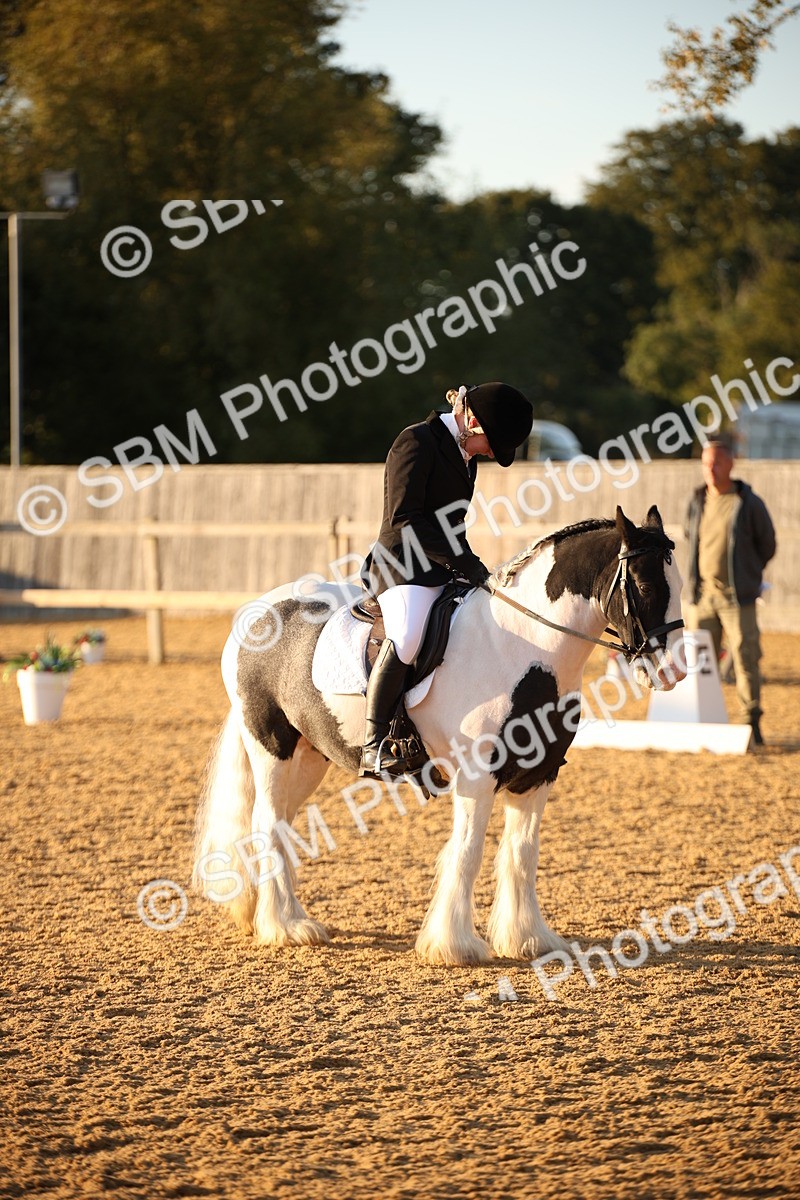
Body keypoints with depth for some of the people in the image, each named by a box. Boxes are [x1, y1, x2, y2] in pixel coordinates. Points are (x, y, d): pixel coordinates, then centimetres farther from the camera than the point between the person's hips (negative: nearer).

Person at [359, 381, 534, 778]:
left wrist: (468, 563, 9)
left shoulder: (465, 456, 19)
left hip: (445, 570, 10)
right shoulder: (416, 442, -10)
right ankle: (374, 746, -35)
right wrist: (462, 561, -20)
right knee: (407, 635, -36)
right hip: (406, 567, -10)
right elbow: (403, 519, -18)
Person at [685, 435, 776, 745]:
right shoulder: (697, 503, 8)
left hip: (737, 598, -4)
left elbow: (767, 545, 7)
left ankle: (752, 723, -1)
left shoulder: (749, 504, -4)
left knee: (745, 658, -6)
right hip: (703, 595, 4)